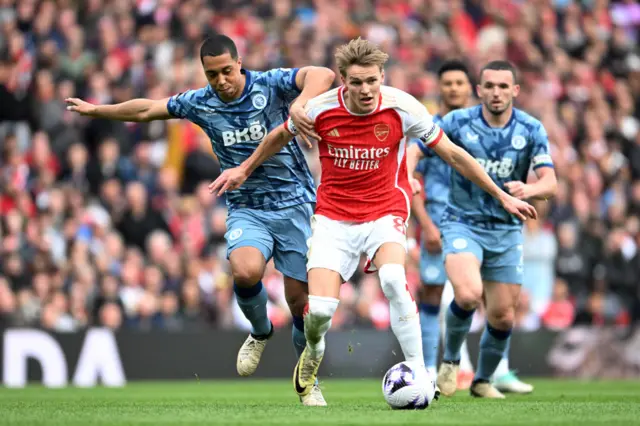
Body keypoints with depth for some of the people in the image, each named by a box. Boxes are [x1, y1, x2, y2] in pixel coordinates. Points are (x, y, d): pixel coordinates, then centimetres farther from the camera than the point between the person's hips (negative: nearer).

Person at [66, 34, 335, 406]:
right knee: (245, 271, -29)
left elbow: (323, 75, -29)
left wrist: (299, 104, -48)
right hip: (246, 209, 2)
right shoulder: (200, 103, 0)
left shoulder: (271, 85, -12)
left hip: (294, 205, -2)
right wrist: (96, 110, 25)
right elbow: (147, 109, 16)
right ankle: (261, 333, 4)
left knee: (300, 300, -1)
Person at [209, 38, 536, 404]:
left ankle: (419, 373, -24)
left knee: (393, 278, -33)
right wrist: (244, 170, 23)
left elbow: (452, 153, -3)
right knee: (320, 309, -13)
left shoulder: (402, 108, -14)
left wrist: (502, 196, 0)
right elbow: (281, 136, 12)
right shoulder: (320, 109, -11)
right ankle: (313, 354, 24)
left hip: (385, 212, -1)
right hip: (334, 218, 1)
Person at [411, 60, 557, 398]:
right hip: (463, 224, -3)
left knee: (503, 317, 5)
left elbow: (549, 184, -11)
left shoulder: (531, 130, -5)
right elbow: (414, 152, -3)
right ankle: (450, 361, -1)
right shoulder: (458, 122, -8)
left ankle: (483, 380, 31)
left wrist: (528, 190, -34)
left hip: (507, 231, 3)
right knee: (468, 294, -28)